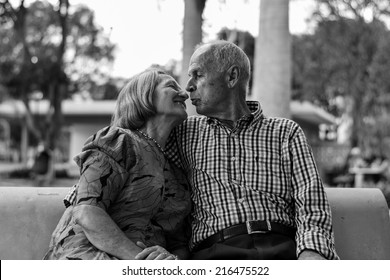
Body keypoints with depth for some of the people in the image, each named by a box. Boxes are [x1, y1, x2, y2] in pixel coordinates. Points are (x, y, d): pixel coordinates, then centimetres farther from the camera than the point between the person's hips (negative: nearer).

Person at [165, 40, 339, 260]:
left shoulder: (286, 132, 14)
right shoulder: (186, 132, 20)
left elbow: (311, 204, 3)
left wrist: (311, 251, -16)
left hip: (283, 248, -1)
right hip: (216, 252, 1)